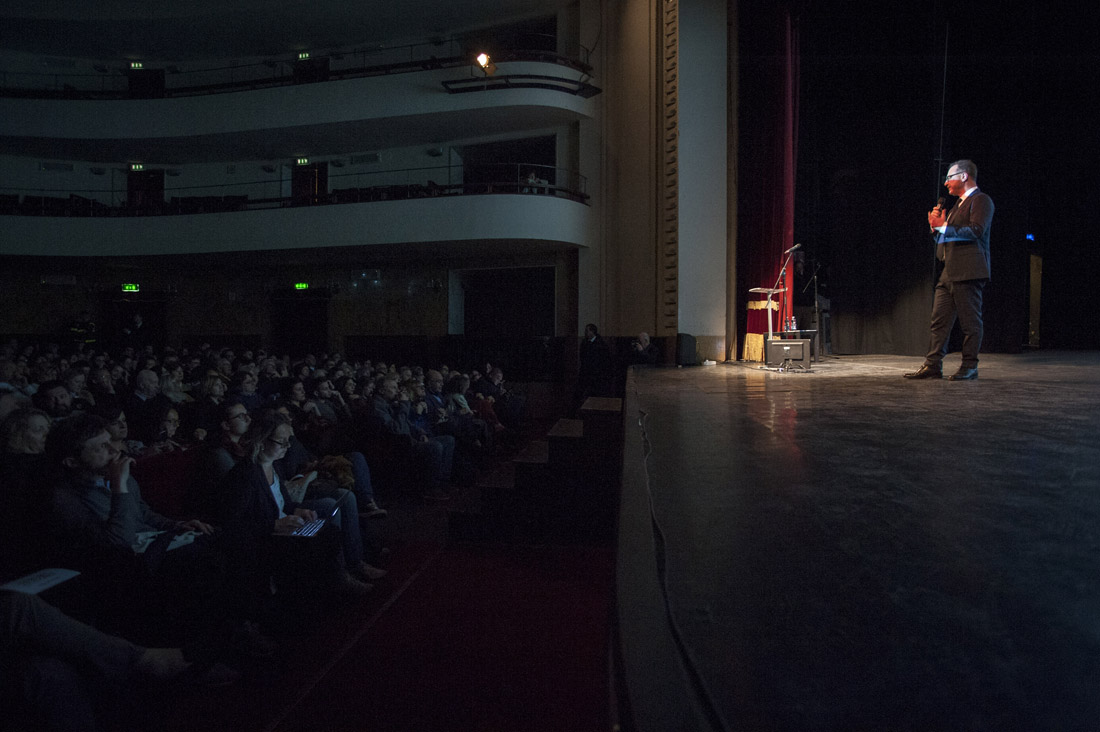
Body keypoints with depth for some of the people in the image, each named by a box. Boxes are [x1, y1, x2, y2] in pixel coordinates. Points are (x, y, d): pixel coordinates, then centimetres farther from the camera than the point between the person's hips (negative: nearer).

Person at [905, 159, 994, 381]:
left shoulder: (981, 201, -3)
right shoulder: (958, 204, 25)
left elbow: (976, 231, -18)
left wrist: (943, 227, -14)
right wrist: (937, 225, 10)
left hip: (968, 271, -9)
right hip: (949, 272, 9)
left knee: (970, 321, -4)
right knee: (939, 320, 5)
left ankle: (970, 366, 2)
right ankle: (933, 365, 7)